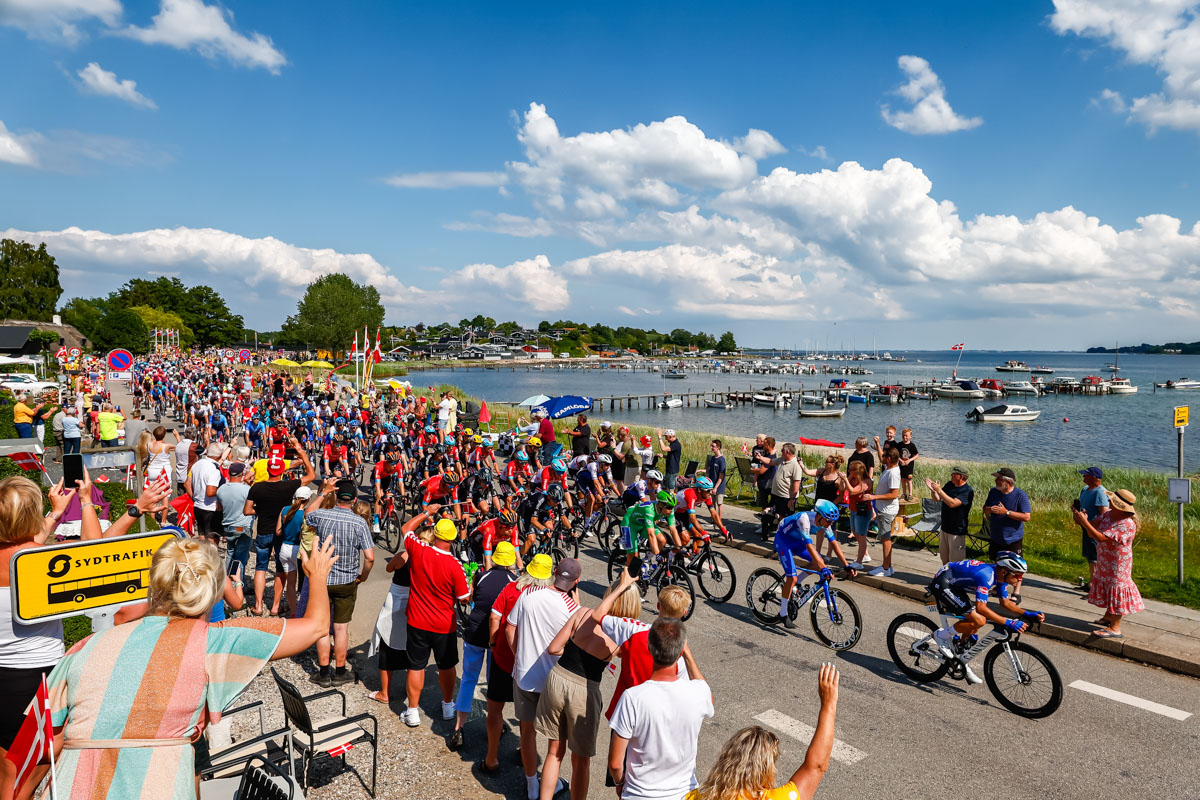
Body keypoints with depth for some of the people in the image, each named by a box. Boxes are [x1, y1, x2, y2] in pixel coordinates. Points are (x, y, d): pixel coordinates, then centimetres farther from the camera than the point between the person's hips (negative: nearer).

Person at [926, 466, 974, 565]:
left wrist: (939, 490, -28)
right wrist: (932, 490, -11)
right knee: (944, 558, 20)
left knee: (955, 561, 0)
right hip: (944, 527, 8)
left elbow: (952, 503, -29)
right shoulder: (949, 484, 5)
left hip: (957, 531, -7)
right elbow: (937, 498, 9)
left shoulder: (967, 491, -18)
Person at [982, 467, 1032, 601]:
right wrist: (990, 509, -15)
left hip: (1013, 539, -5)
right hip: (996, 538, 5)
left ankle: (1017, 593, 13)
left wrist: (1006, 512, -27)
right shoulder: (993, 492, 0)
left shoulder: (1020, 495, -16)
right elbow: (985, 509, 9)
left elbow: (1027, 517, -20)